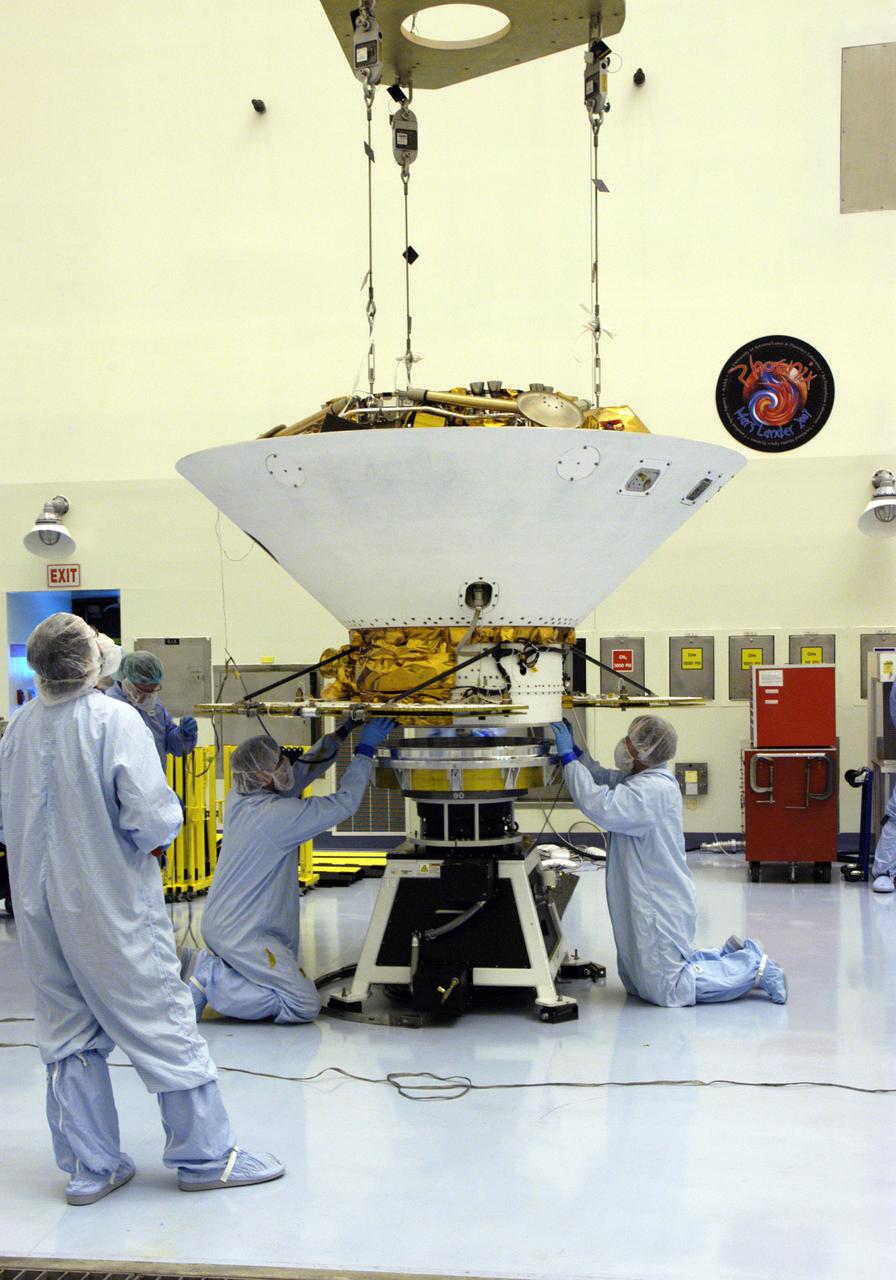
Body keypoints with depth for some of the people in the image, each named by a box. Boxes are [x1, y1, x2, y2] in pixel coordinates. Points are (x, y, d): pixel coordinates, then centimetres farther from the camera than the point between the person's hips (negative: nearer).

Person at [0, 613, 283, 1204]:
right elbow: (150, 815, -23)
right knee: (164, 1023, 5)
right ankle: (205, 1155, 16)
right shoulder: (115, 720, -17)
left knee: (68, 1035, 14)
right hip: (111, 907, -6)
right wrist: (160, 834, -3)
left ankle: (89, 1167, 22)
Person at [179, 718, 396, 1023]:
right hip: (241, 936, -9)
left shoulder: (239, 799, 3)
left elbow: (303, 772, 15)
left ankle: (204, 967, 8)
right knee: (304, 1006, -7)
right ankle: (209, 976, -8)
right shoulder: (278, 814, -22)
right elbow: (345, 802, -15)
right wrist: (365, 749, -4)